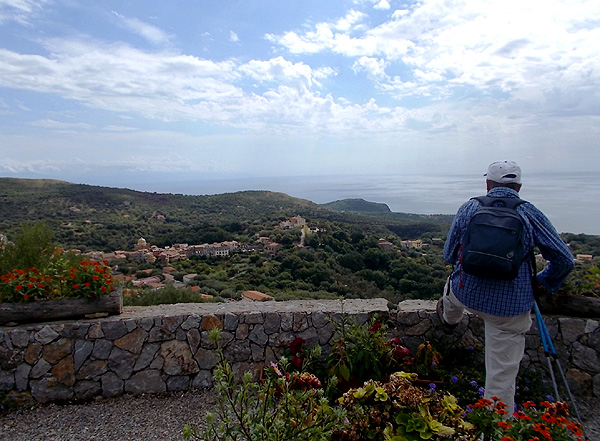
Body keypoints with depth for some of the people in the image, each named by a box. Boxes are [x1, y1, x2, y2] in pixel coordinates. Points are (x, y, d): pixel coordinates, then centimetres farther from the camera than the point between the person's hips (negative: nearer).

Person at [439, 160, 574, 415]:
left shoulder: (469, 208, -3)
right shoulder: (531, 214, -7)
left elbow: (449, 254, 5)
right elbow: (565, 260, -3)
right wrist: (543, 283, 14)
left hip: (466, 294, 2)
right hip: (511, 305, -2)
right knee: (503, 374, 9)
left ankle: (448, 320, 68)